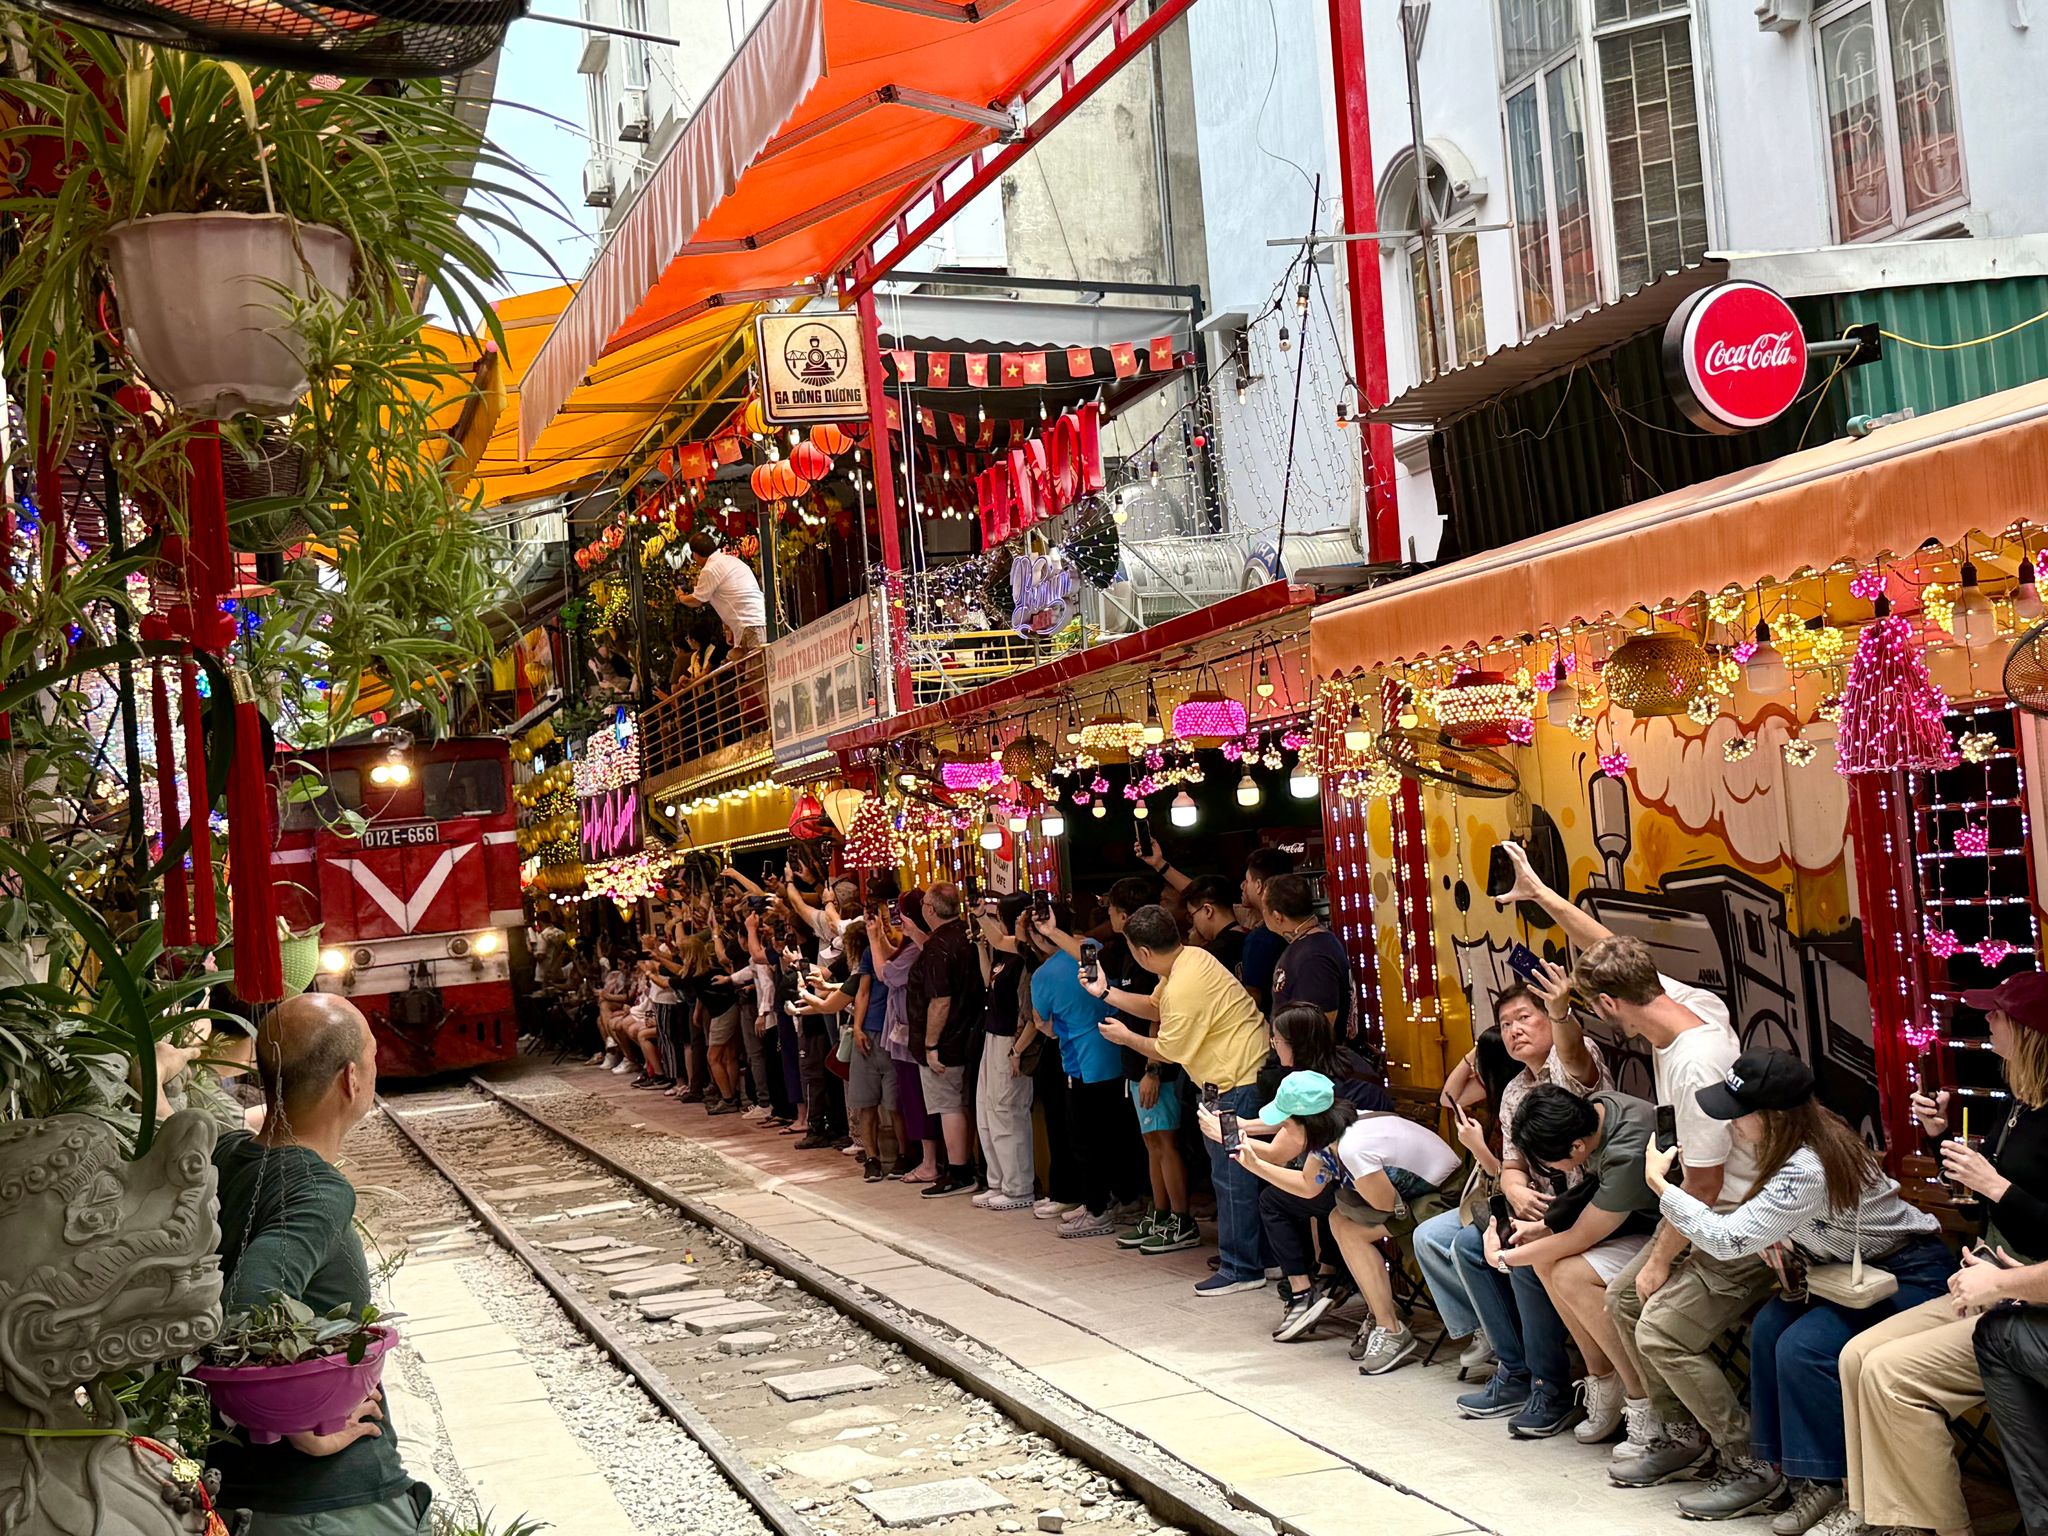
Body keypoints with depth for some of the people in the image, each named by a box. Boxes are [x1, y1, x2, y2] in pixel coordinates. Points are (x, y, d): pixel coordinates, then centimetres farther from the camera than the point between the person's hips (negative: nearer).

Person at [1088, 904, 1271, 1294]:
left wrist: (1126, 1038, 2)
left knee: (1232, 1176, -4)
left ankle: (1241, 1269, 3)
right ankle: (1249, 1254, 24)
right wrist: (1105, 992, 15)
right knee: (1233, 1174, 16)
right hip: (1235, 1075, 11)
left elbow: (1168, 1051, -14)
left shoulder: (1185, 987, -24)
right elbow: (1155, 1007, 20)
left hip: (1240, 1079, -11)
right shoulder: (1189, 958, 6)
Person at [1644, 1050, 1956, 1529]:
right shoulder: (1809, 1135, -5)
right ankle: (1765, 1465, -4)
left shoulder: (1807, 1171, -33)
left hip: (1912, 1275, -9)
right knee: (1770, 1325, -10)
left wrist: (1658, 1181, -23)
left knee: (1802, 1346, -24)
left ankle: (1822, 1485, -9)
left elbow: (1726, 1239, -30)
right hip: (1862, 1264, 9)